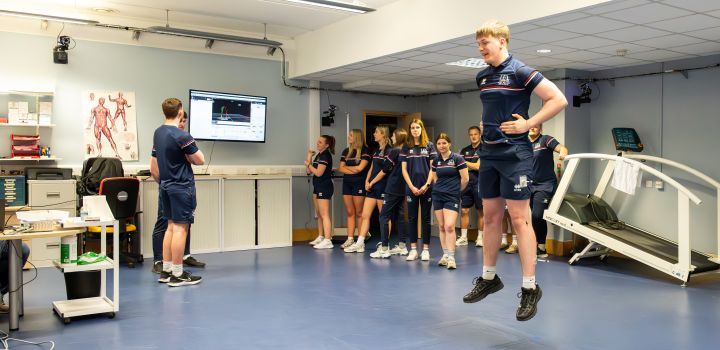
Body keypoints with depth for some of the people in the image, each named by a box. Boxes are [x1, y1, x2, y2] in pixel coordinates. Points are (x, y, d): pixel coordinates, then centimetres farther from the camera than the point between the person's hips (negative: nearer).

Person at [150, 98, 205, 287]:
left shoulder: (157, 133, 10)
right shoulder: (182, 136, -18)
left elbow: (153, 168, 17)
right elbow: (200, 160, -11)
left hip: (166, 186, 9)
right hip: (182, 187, -9)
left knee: (171, 227, 14)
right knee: (180, 229, -4)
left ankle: (166, 271, 18)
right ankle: (177, 275, 1)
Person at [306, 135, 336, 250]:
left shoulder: (325, 156, -13)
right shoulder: (319, 155, 15)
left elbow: (318, 173, -20)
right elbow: (309, 171, 13)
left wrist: (308, 164, -7)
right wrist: (309, 157, 5)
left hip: (325, 187, -10)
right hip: (318, 187, 10)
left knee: (324, 215, -11)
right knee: (319, 214, 16)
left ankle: (327, 241, -12)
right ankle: (320, 237, 25)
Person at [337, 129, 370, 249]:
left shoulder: (365, 151, -3)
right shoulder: (346, 151, 14)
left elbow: (360, 167, -13)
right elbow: (341, 168, 6)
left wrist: (346, 167, 1)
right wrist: (354, 170, -9)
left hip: (359, 183, -5)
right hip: (347, 183, 6)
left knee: (359, 213, -2)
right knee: (350, 212, 7)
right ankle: (350, 239, 10)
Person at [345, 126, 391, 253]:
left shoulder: (388, 150, -10)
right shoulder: (376, 150, 16)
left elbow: (384, 170, -15)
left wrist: (372, 183, -10)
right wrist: (367, 181, 3)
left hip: (382, 186, -8)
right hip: (371, 187, 8)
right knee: (365, 215, 4)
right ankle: (359, 244, 6)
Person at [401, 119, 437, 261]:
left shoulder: (429, 146, 3)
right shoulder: (406, 147, 6)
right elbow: (404, 169, 4)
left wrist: (426, 185, -9)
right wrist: (412, 187, -6)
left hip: (426, 188, -1)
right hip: (411, 188, 1)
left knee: (425, 218, 3)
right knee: (412, 218, 4)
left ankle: (425, 249, 9)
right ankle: (413, 249, 10)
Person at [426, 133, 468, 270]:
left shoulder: (457, 158, -7)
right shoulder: (436, 160, 8)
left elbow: (465, 179, -6)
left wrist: (456, 190, 6)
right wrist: (442, 189, 11)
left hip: (452, 197, -5)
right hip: (438, 196, 5)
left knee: (449, 226, -15)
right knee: (441, 227, 7)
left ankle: (451, 258, -10)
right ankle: (445, 255, 15)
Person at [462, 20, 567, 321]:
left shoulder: (520, 72, -9)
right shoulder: (481, 77, 13)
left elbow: (559, 100, -12)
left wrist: (528, 124, -15)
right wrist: (486, 126, 13)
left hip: (514, 153, -7)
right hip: (488, 153, 7)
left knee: (519, 218, -6)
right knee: (491, 216, 12)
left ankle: (530, 288, 2)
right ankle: (488, 277, 25)